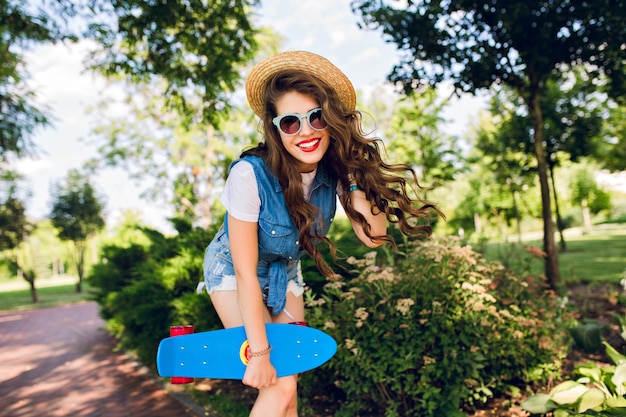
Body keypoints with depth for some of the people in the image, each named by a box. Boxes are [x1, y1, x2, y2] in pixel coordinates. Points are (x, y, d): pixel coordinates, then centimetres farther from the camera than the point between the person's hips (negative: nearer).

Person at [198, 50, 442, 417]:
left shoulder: (334, 167, -18)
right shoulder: (250, 174, -32)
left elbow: (374, 236, -22)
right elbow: (246, 272, -26)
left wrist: (353, 174, -29)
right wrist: (259, 352, -21)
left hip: (286, 272, 5)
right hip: (233, 272, -4)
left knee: (289, 385, 7)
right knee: (279, 387, -11)